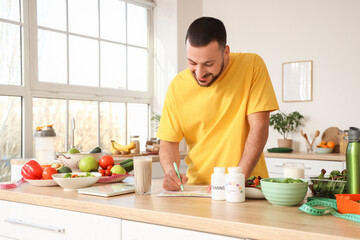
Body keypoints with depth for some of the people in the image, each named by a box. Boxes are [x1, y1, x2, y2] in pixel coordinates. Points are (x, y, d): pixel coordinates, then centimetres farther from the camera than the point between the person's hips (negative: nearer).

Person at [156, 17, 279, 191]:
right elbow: (168, 142, 3)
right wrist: (170, 171, -18)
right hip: (198, 184, 2)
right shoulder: (177, 86, -3)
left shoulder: (252, 65, -8)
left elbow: (259, 127, -10)